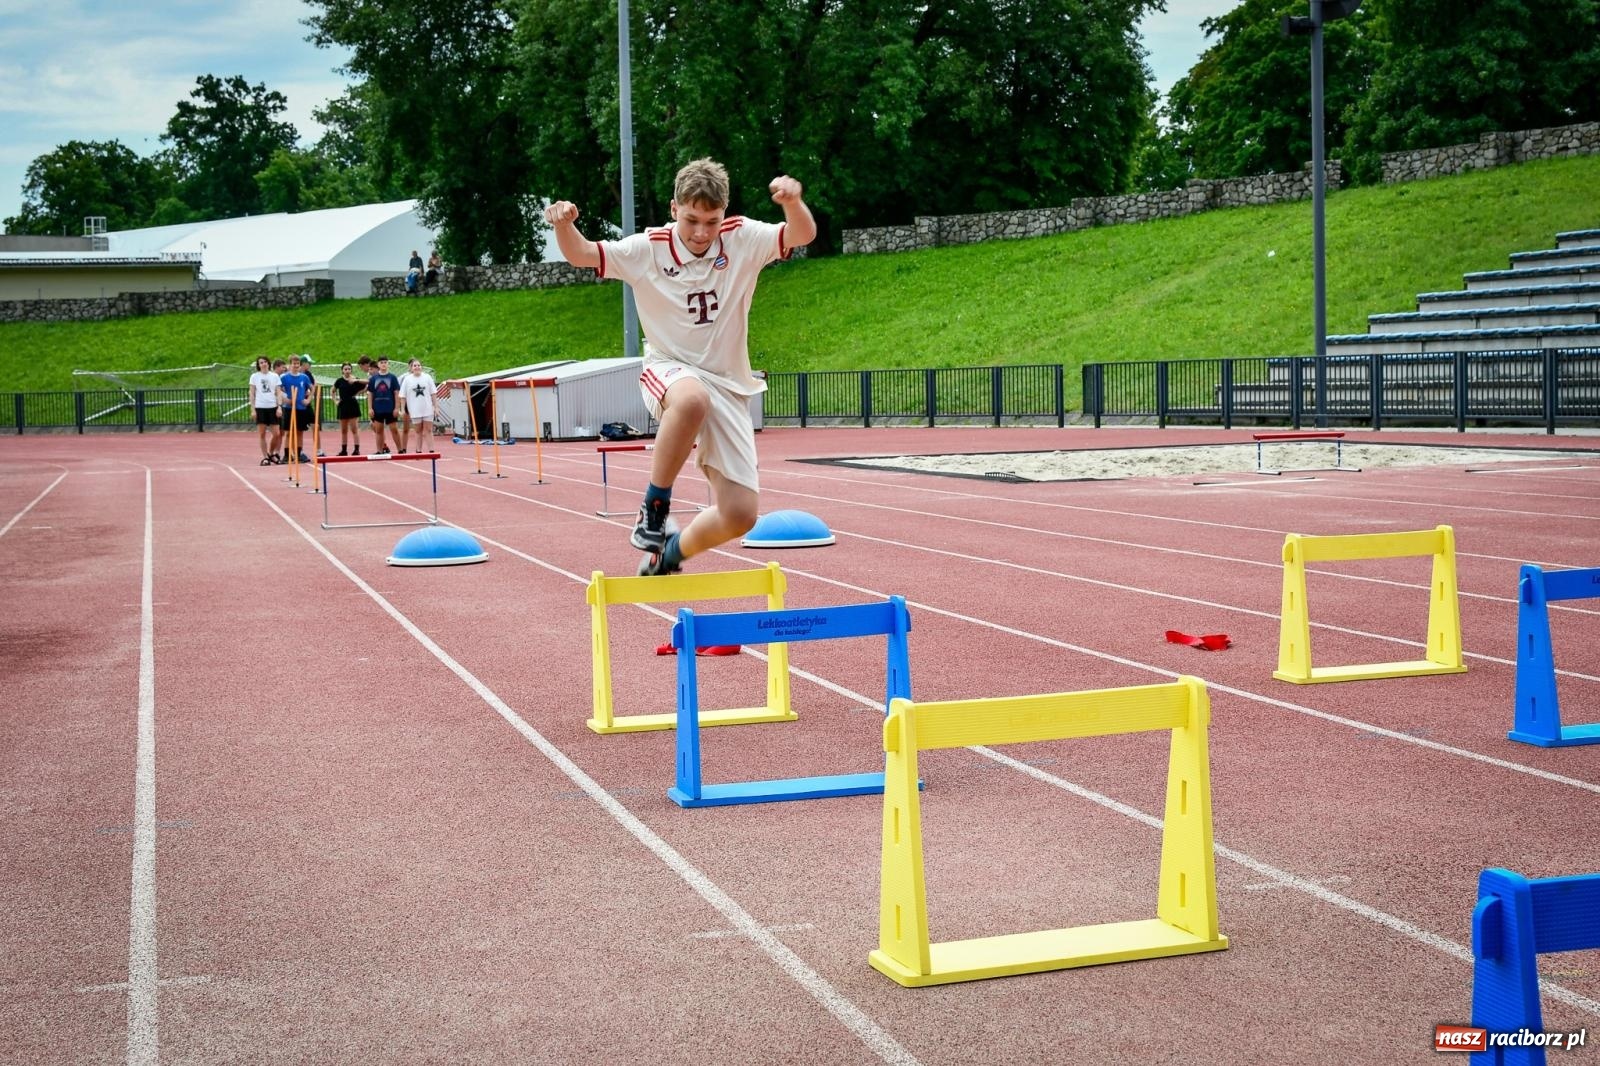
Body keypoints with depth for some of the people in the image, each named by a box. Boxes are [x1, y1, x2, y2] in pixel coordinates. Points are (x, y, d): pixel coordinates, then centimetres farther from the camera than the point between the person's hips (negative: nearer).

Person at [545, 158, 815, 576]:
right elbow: (580, 254, -3)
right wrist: (563, 223, -25)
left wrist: (793, 201, -38)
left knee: (739, 516, -7)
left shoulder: (743, 238, -5)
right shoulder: (648, 248, -6)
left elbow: (803, 235, -16)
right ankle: (654, 507, -24)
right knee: (693, 398, -43)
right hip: (668, 370, -2)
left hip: (728, 385, 2)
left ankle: (671, 553, 23)